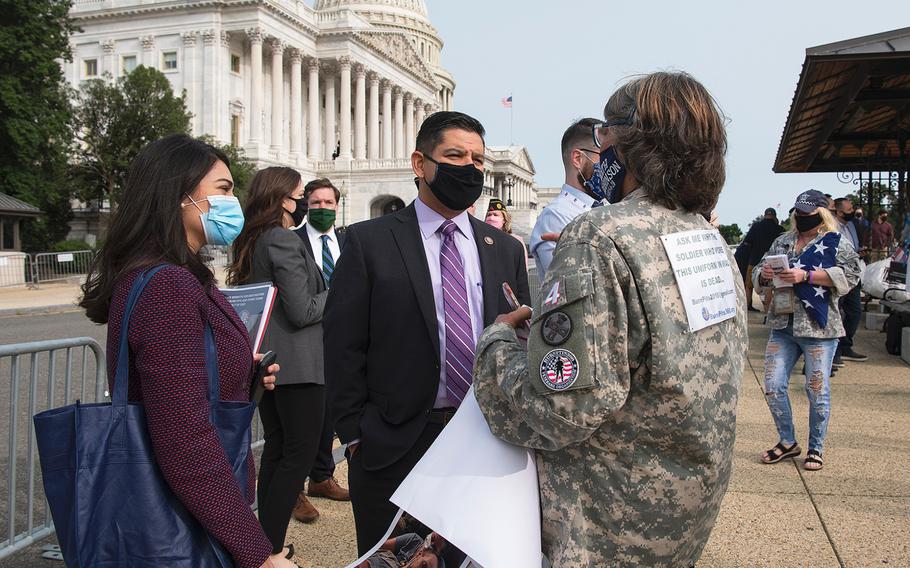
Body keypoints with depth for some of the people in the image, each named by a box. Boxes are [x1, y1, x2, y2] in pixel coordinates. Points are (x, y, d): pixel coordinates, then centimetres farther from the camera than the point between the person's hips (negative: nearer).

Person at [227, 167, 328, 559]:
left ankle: (265, 539, 24)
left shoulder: (250, 242, 11)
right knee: (300, 453, 0)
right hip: (297, 362, -9)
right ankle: (271, 546, 3)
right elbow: (302, 312, -20)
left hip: (264, 360, 9)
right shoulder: (284, 240, -17)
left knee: (275, 447, 16)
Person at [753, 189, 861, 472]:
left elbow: (850, 275, -13)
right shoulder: (782, 242, 15)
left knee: (817, 391, 2)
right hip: (782, 325, 5)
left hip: (819, 328, -5)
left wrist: (806, 276, -20)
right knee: (773, 387, 2)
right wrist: (764, 273, -5)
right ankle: (787, 442, 20)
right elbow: (758, 275, 19)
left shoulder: (837, 241, 1)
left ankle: (816, 448, 19)